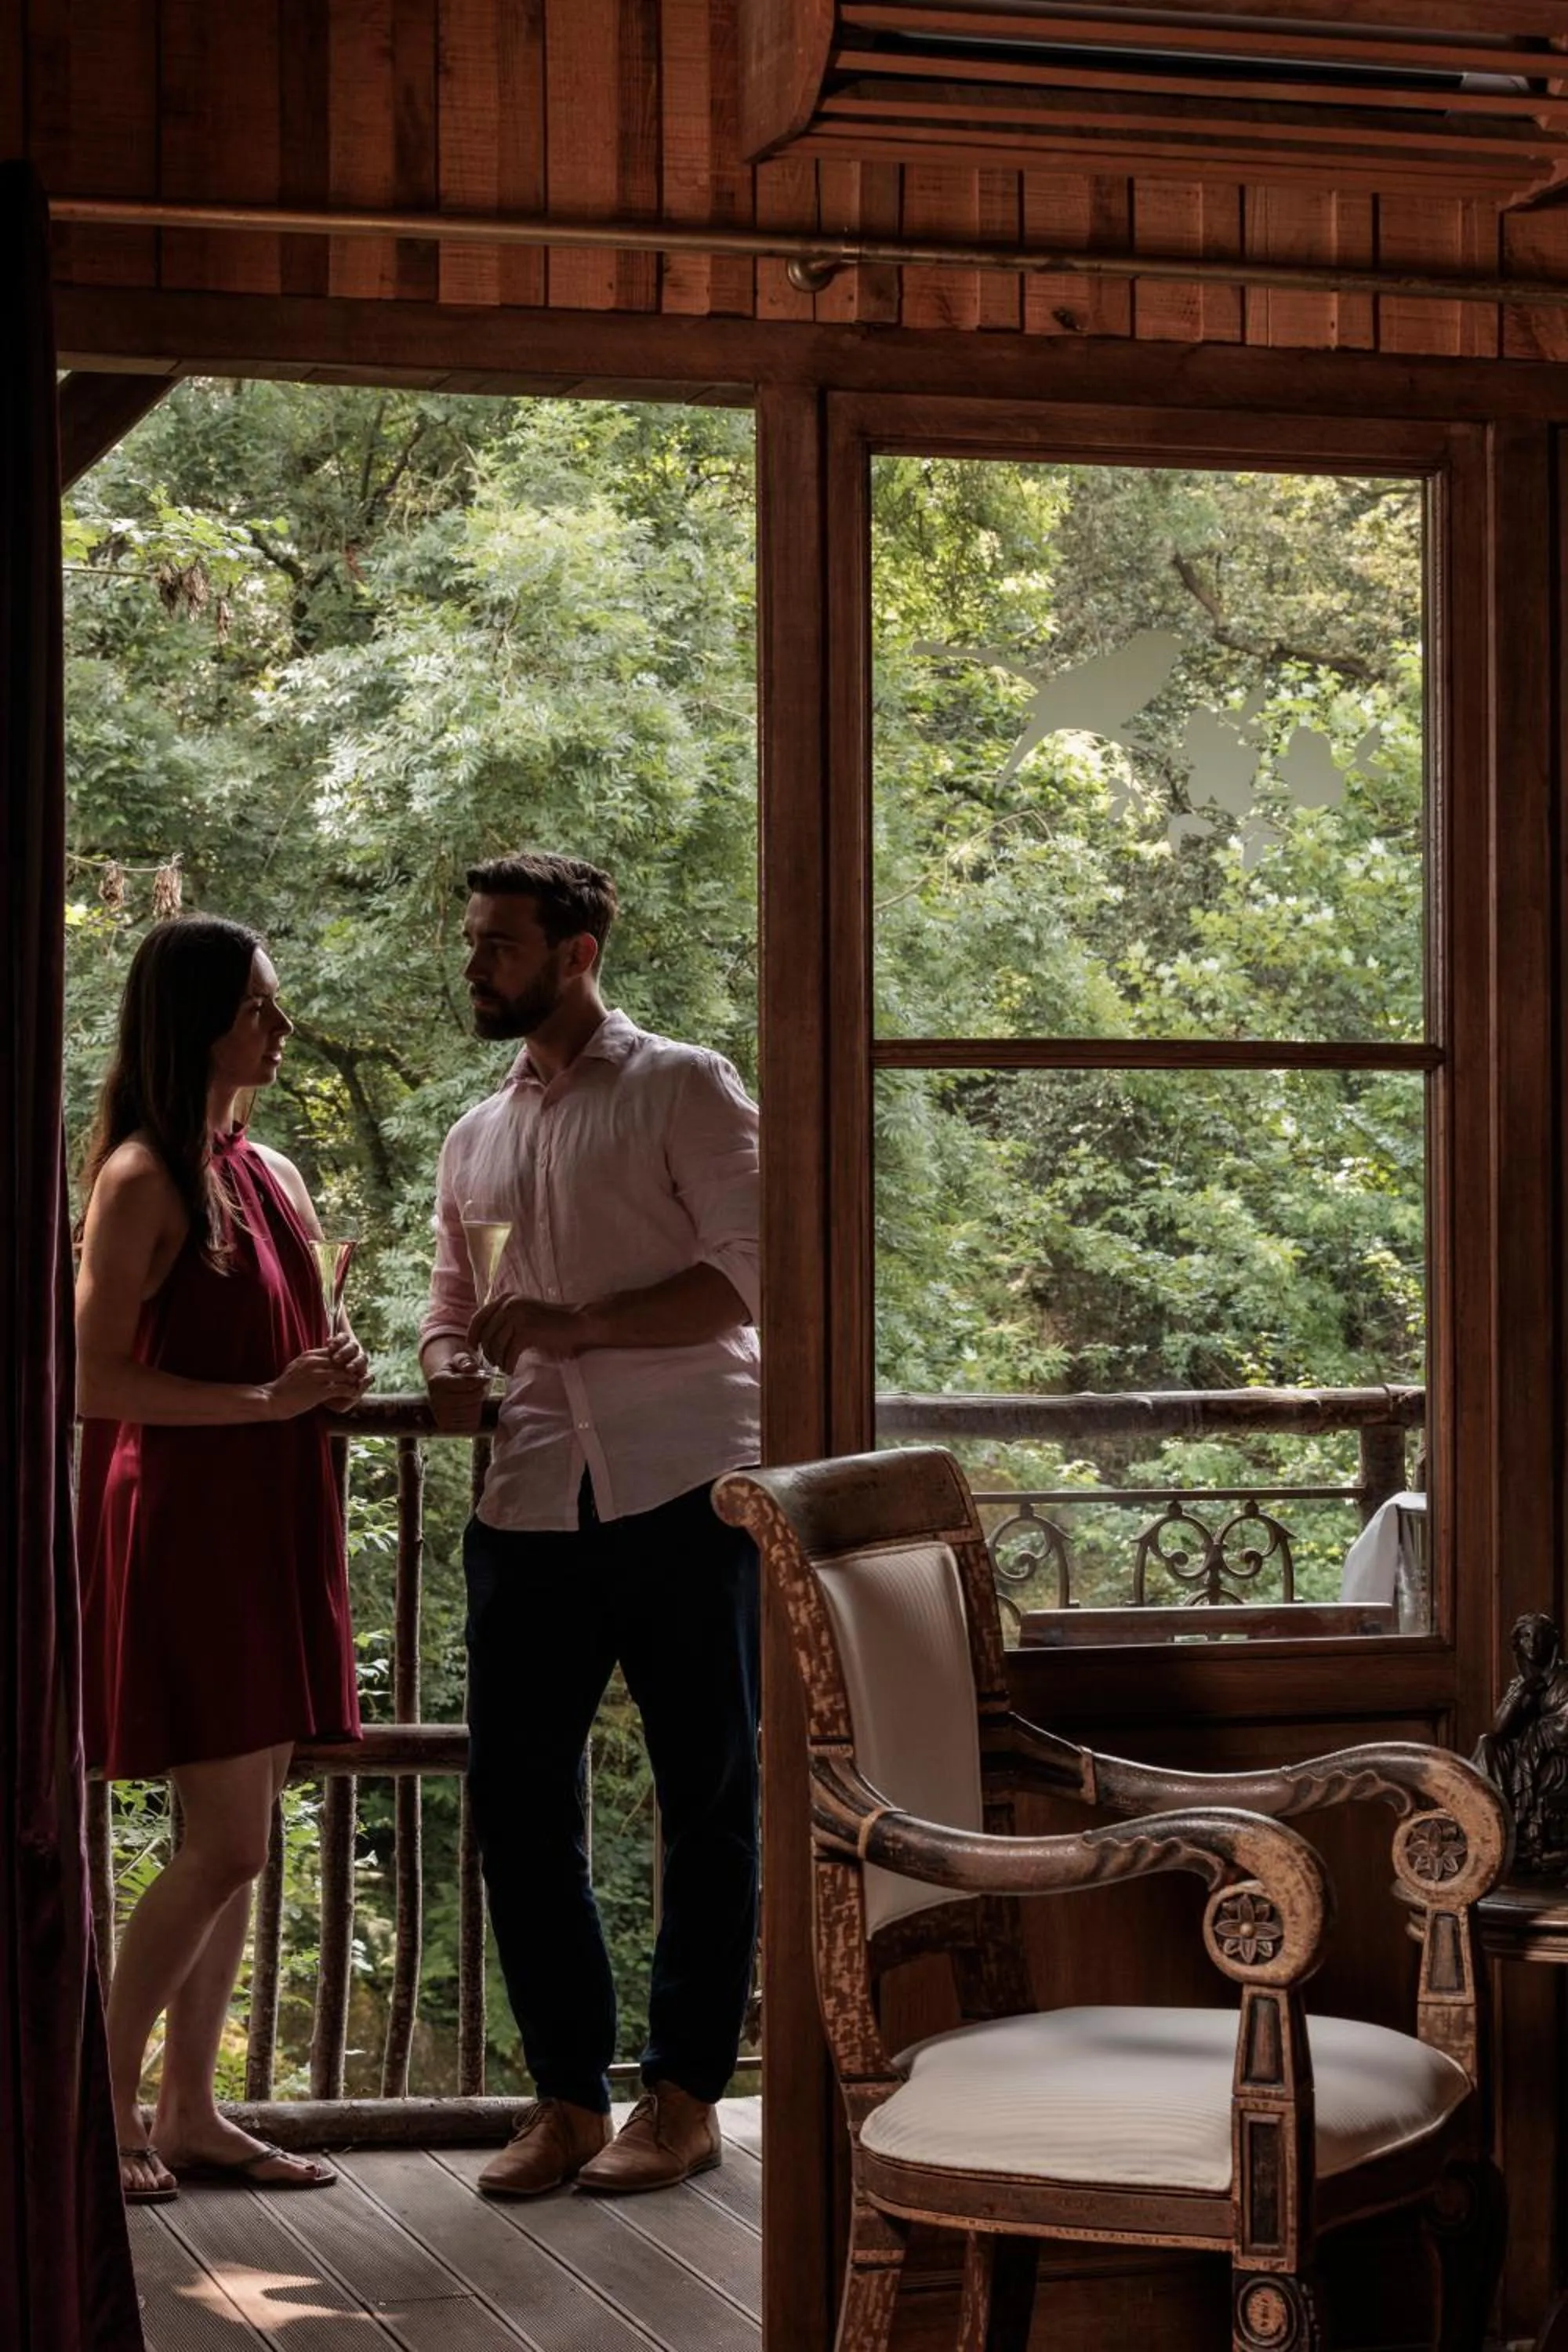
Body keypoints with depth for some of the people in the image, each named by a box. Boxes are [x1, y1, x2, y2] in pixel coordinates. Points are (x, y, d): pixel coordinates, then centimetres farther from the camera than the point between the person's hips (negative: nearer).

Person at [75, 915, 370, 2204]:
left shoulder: (271, 1175, 13)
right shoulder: (144, 1179, -11)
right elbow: (96, 1379, -17)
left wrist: (330, 1374, 3)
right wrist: (269, 1398, -18)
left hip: (268, 1530, 8)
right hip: (182, 1527, -8)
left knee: (238, 1842, 9)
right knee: (225, 1845, -9)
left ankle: (191, 2109, 16)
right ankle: (105, 2106, 3)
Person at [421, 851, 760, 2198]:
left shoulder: (681, 1089, 0)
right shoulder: (476, 1140, 19)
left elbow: (752, 1274, -9)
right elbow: (452, 1310, 25)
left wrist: (579, 1326, -16)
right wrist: (451, 1371, 2)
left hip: (684, 1489, -5)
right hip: (535, 1502, 6)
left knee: (708, 1803, 3)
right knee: (517, 1797, 2)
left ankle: (685, 2096, 12)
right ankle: (568, 2094, 13)